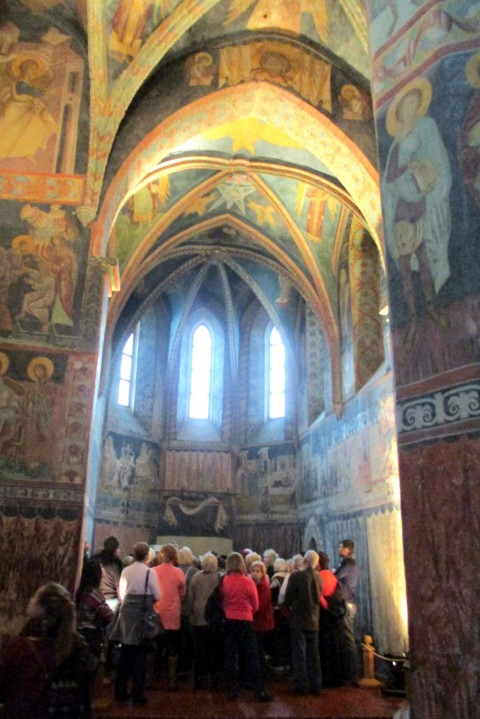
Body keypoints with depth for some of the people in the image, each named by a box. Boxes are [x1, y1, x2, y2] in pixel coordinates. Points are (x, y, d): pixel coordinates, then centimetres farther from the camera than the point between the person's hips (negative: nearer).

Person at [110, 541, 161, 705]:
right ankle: (138, 694, 8)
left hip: (127, 612, 4)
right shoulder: (149, 572, -11)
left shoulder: (125, 571, 2)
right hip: (143, 613, -4)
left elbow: (120, 593, 8)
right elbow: (157, 596, -7)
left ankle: (120, 691, 20)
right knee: (140, 654, 5)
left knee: (125, 653, 13)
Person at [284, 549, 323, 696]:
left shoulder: (296, 576, -16)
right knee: (313, 654, 12)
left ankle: (301, 686, 6)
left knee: (299, 654, 3)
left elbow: (287, 598, -9)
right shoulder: (319, 577, -1)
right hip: (314, 620, 5)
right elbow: (319, 597, 9)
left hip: (298, 620, -5)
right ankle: (315, 685, 18)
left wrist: (290, 607, 11)